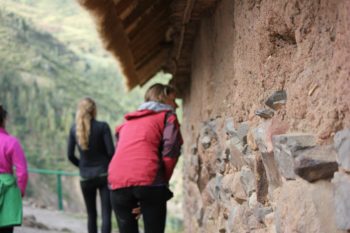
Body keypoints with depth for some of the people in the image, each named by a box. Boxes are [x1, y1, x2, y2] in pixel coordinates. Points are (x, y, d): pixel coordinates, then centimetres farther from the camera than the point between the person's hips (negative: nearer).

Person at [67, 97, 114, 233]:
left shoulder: (74, 129, 1)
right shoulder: (102, 126, -10)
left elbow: (70, 155, 3)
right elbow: (111, 151, -12)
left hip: (85, 177, 4)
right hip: (104, 174, -3)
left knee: (91, 214, 16)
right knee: (106, 214, -4)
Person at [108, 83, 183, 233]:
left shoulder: (127, 121, 33)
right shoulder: (167, 116, 17)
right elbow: (170, 152, 1)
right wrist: (162, 183, 8)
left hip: (118, 183, 5)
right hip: (148, 181, -5)